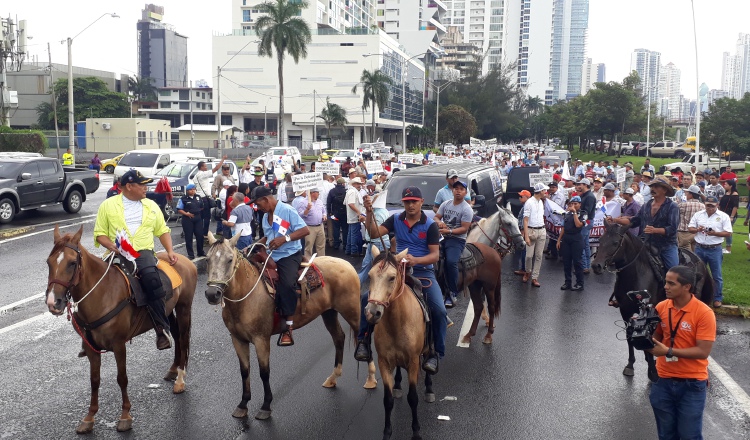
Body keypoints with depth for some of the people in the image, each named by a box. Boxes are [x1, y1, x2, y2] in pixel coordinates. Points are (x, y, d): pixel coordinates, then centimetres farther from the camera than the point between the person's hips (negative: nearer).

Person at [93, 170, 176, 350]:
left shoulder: (151, 205, 18)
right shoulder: (108, 205, 9)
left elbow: (163, 231, 21)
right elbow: (100, 234, 6)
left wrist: (170, 251, 5)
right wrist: (112, 246, -14)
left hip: (144, 252, 0)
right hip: (117, 254, 0)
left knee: (151, 277, -32)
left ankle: (162, 329, -27)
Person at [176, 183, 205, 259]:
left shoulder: (198, 198, 11)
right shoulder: (183, 199, -4)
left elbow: (202, 207, 21)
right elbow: (179, 210, -5)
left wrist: (202, 214, 6)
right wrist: (186, 214, -17)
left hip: (198, 219, 4)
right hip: (188, 220, -4)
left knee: (200, 235, 5)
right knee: (189, 237, 1)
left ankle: (201, 252, 21)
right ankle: (190, 254, 7)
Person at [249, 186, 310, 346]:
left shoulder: (287, 211, -11)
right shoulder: (265, 216, 13)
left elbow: (305, 230, -16)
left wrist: (285, 238, -26)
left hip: (289, 255, -9)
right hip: (271, 257, 9)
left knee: (286, 284, -31)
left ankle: (288, 328, -25)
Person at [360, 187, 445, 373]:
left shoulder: (430, 225, -4)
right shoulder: (395, 220, 4)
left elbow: (435, 255, -10)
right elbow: (375, 233, -9)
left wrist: (416, 260, -28)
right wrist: (369, 213, -24)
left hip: (423, 272, -2)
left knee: (439, 310, -19)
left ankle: (435, 353, -3)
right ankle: (363, 339, -2)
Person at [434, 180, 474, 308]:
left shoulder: (467, 209, -6)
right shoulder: (446, 204, 12)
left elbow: (464, 228, -12)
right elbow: (436, 217, 15)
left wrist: (449, 231, -22)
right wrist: (439, 222, -9)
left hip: (457, 240, -6)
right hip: (443, 237, 6)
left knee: (451, 262, -28)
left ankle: (452, 294, -18)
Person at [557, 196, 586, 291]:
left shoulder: (583, 214, -3)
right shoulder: (567, 213, 13)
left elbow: (578, 225, -20)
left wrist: (574, 212, -15)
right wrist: (559, 240, 12)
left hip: (576, 239, -5)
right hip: (565, 238, 6)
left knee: (577, 261, -2)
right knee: (566, 261, 8)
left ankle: (579, 283, 5)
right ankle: (567, 282, 18)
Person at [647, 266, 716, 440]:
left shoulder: (704, 313, -16)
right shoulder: (661, 307, -2)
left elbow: (703, 352, -19)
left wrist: (668, 351, -24)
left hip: (692, 383, -4)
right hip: (663, 380, 4)